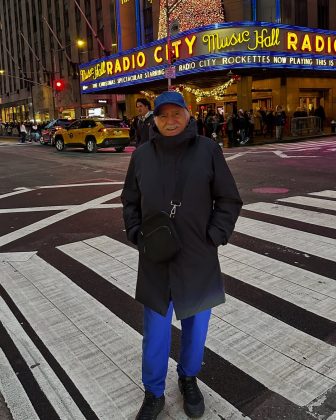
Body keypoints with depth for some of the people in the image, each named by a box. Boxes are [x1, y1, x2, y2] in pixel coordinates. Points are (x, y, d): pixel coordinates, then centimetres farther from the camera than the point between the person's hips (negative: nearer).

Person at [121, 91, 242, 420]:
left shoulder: (207, 150, -5)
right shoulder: (142, 155, 1)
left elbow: (229, 200, -1)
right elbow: (130, 202, 10)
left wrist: (213, 238, -10)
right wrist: (137, 236, -3)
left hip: (198, 260, 0)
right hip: (155, 261, 1)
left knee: (196, 324, 17)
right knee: (155, 330, 11)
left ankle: (188, 379, 42)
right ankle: (153, 394, 32)